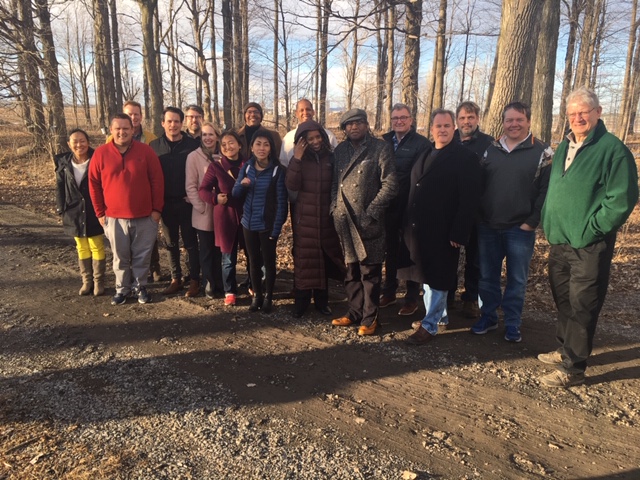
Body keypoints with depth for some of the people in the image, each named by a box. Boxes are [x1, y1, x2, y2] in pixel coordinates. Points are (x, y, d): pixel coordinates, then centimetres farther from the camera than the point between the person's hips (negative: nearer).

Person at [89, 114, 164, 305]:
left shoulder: (146, 151, -2)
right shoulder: (100, 153, 0)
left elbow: (157, 181, -1)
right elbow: (94, 184, 5)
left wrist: (156, 209, -4)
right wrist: (100, 212, 3)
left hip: (144, 216, -1)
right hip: (114, 217, 1)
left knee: (142, 255, 8)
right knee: (120, 257, 11)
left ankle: (140, 286, 23)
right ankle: (122, 288, 26)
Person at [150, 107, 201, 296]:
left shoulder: (193, 144, -5)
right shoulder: (155, 145, 3)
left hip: (186, 202, -3)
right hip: (165, 202, 3)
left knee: (190, 243, 4)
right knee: (171, 243, 12)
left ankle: (194, 280, 13)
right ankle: (175, 279, 23)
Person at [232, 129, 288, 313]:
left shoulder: (278, 170, -11)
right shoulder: (246, 167, 2)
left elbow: (281, 201, -11)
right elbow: (235, 194, 6)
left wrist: (276, 228, -16)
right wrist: (241, 184, -17)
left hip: (268, 224, -4)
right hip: (249, 223, 4)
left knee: (268, 261, 9)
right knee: (254, 261, 14)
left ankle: (268, 297, 24)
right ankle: (256, 295, 28)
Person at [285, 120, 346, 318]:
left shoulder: (331, 158, 3)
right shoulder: (300, 159, 0)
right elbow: (291, 186, -13)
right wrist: (296, 159, -21)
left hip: (326, 217, 1)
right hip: (305, 218, -1)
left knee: (324, 259, 8)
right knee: (304, 259, 0)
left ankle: (321, 300, 22)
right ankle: (301, 302, 13)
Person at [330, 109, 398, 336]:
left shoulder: (380, 148, -2)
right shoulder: (340, 150, 15)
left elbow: (390, 185, -8)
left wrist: (371, 212, -13)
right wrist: (334, 207, 5)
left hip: (367, 221, -5)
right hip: (344, 220, 5)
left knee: (370, 272, 3)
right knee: (351, 270, 13)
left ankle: (369, 318, 16)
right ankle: (355, 312, 28)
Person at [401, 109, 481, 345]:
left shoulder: (465, 157, -8)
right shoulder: (424, 156, 15)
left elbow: (469, 199, -15)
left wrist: (458, 233, -20)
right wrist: (407, 223, 9)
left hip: (443, 232, -7)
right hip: (418, 228, 7)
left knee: (436, 279, 2)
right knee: (426, 276, 16)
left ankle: (430, 325, 12)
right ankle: (439, 314, 33)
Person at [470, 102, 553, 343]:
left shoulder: (542, 152, -3)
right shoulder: (491, 150, 8)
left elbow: (547, 190, -6)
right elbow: (478, 185, 9)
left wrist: (532, 222, -12)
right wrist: (478, 216, 1)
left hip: (521, 229, -3)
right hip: (488, 227, 3)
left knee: (517, 279, 8)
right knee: (487, 277, 11)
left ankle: (512, 323, 22)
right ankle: (488, 316, 27)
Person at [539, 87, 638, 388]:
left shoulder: (613, 149, -11)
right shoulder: (564, 147, 13)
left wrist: (590, 230, -17)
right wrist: (548, 221, 10)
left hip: (589, 246, -7)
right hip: (559, 242, 7)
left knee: (581, 307, 1)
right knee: (563, 302, 18)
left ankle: (573, 368, 12)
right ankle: (565, 350, 35)